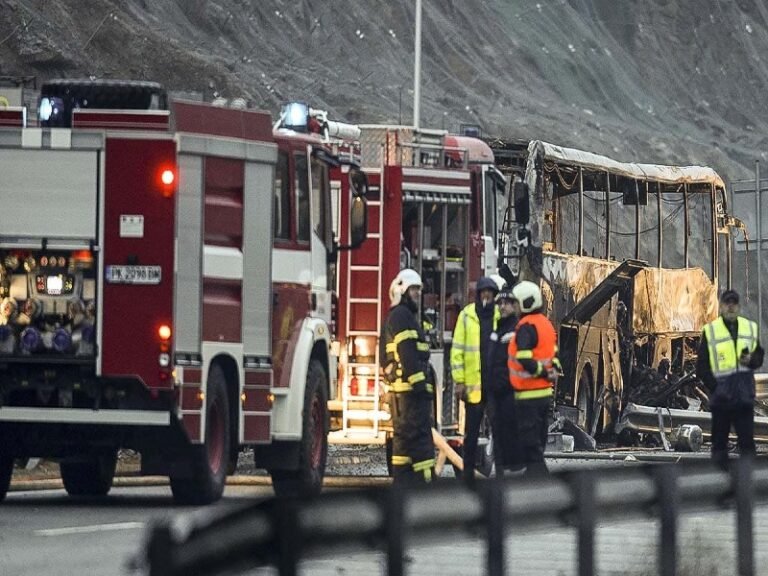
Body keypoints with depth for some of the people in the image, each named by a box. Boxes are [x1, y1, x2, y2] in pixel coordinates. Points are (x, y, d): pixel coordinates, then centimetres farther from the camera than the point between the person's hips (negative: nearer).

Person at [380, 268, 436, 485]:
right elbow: (406, 352, -20)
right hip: (411, 386, -11)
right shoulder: (402, 315, -10)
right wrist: (418, 381, -23)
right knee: (420, 433, -14)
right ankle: (425, 478, -20)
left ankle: (402, 479, 13)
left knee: (403, 435, 12)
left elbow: (385, 357, 27)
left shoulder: (393, 317, 23)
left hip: (399, 387, 11)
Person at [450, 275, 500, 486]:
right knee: (472, 431, 4)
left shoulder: (501, 315, 6)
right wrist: (459, 381, -5)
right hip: (474, 383, -2)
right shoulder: (466, 316, 1)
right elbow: (457, 349, 0)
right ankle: (468, 471, 11)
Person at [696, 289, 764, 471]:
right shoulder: (710, 331, 1)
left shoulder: (751, 328, 10)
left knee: (747, 440, -1)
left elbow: (759, 355, 16)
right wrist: (714, 387, -10)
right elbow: (702, 366, 0)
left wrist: (751, 359, -7)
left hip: (744, 395, 2)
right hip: (721, 395, -2)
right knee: (719, 441, 4)